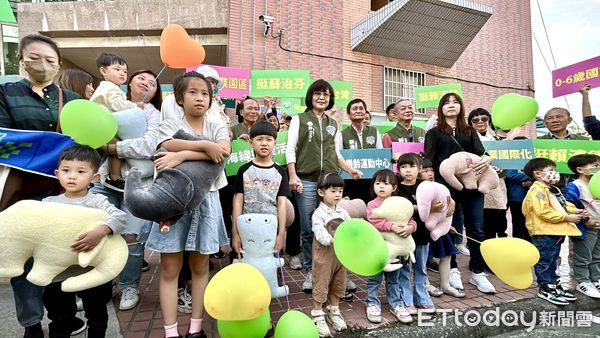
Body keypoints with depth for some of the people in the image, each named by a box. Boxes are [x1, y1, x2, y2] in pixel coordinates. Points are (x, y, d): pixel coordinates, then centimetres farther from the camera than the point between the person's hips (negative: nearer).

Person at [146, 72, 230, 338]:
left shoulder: (216, 126, 6)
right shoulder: (169, 125, 3)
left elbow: (224, 151, -16)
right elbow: (170, 146, -21)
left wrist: (182, 155, -23)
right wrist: (205, 145, -22)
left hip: (205, 200, 1)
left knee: (200, 267, 10)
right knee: (169, 269, 4)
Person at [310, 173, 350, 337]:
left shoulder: (343, 212, 5)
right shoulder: (318, 214, -14)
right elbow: (320, 233, -24)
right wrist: (333, 240, -40)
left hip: (341, 255, 6)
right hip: (324, 255, -6)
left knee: (338, 285, 18)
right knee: (321, 285, 4)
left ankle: (334, 312, 37)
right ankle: (318, 316, 19)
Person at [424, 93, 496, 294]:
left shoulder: (470, 132, 19)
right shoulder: (434, 133, 10)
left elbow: (480, 153, 5)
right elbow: (429, 161, 1)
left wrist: (487, 159, -18)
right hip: (446, 185, -2)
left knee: (476, 229, 4)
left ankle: (477, 272, 17)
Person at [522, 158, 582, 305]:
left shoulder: (553, 189, 19)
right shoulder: (537, 190, -16)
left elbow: (563, 204, 23)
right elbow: (543, 212, -24)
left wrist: (574, 210, 3)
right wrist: (567, 217, -20)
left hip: (556, 232, 10)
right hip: (544, 233, -10)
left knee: (552, 261, 20)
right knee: (544, 262, 0)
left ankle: (554, 285, 32)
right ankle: (546, 289, 8)